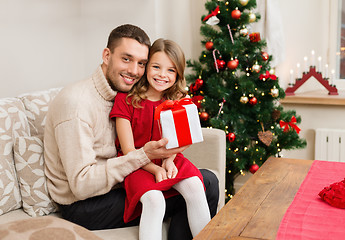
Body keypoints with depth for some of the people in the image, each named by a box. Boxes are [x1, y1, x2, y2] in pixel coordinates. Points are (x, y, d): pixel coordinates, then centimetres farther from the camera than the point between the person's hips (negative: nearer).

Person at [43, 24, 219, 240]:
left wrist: (166, 153, -14)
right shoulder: (75, 102, -21)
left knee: (208, 181, -4)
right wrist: (144, 155, -28)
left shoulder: (125, 96, 6)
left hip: (119, 184, 8)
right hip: (83, 206, -8)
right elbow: (81, 185, -24)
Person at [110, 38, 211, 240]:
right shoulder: (125, 99, -6)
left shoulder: (177, 102, 7)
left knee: (195, 186, -25)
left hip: (169, 160, 3)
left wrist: (169, 159, -19)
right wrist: (154, 169, -23)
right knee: (154, 200, -32)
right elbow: (128, 150, -8)